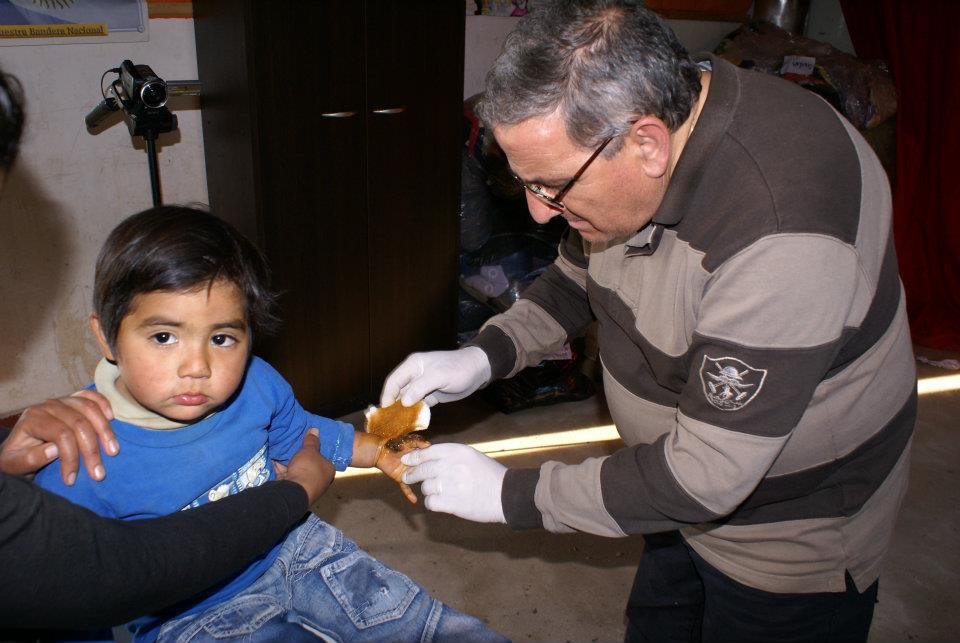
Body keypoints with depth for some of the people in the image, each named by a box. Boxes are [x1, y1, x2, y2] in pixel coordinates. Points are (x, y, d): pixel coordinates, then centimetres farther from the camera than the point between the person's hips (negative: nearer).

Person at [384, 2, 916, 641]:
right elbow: (580, 272, 5)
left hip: (793, 536, -6)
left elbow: (708, 474, -33)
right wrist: (482, 357, -10)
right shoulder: (632, 118, -14)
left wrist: (510, 494, -24)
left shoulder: (783, 234, -39)